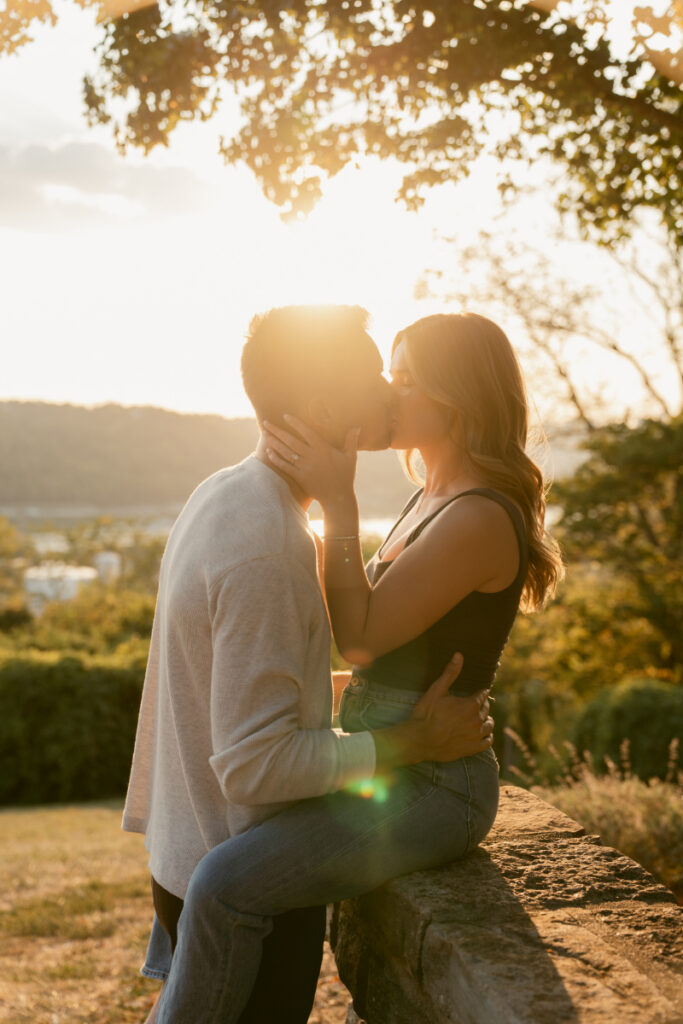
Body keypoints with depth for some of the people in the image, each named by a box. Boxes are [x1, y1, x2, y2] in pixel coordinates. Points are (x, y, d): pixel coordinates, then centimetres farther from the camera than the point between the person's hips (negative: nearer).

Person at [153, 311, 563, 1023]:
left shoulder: (479, 519, -21)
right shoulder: (433, 497, 10)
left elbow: (360, 638, -19)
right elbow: (366, 628, 14)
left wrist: (337, 503, -20)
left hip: (433, 784, -10)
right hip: (382, 759, 10)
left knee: (226, 884, -25)